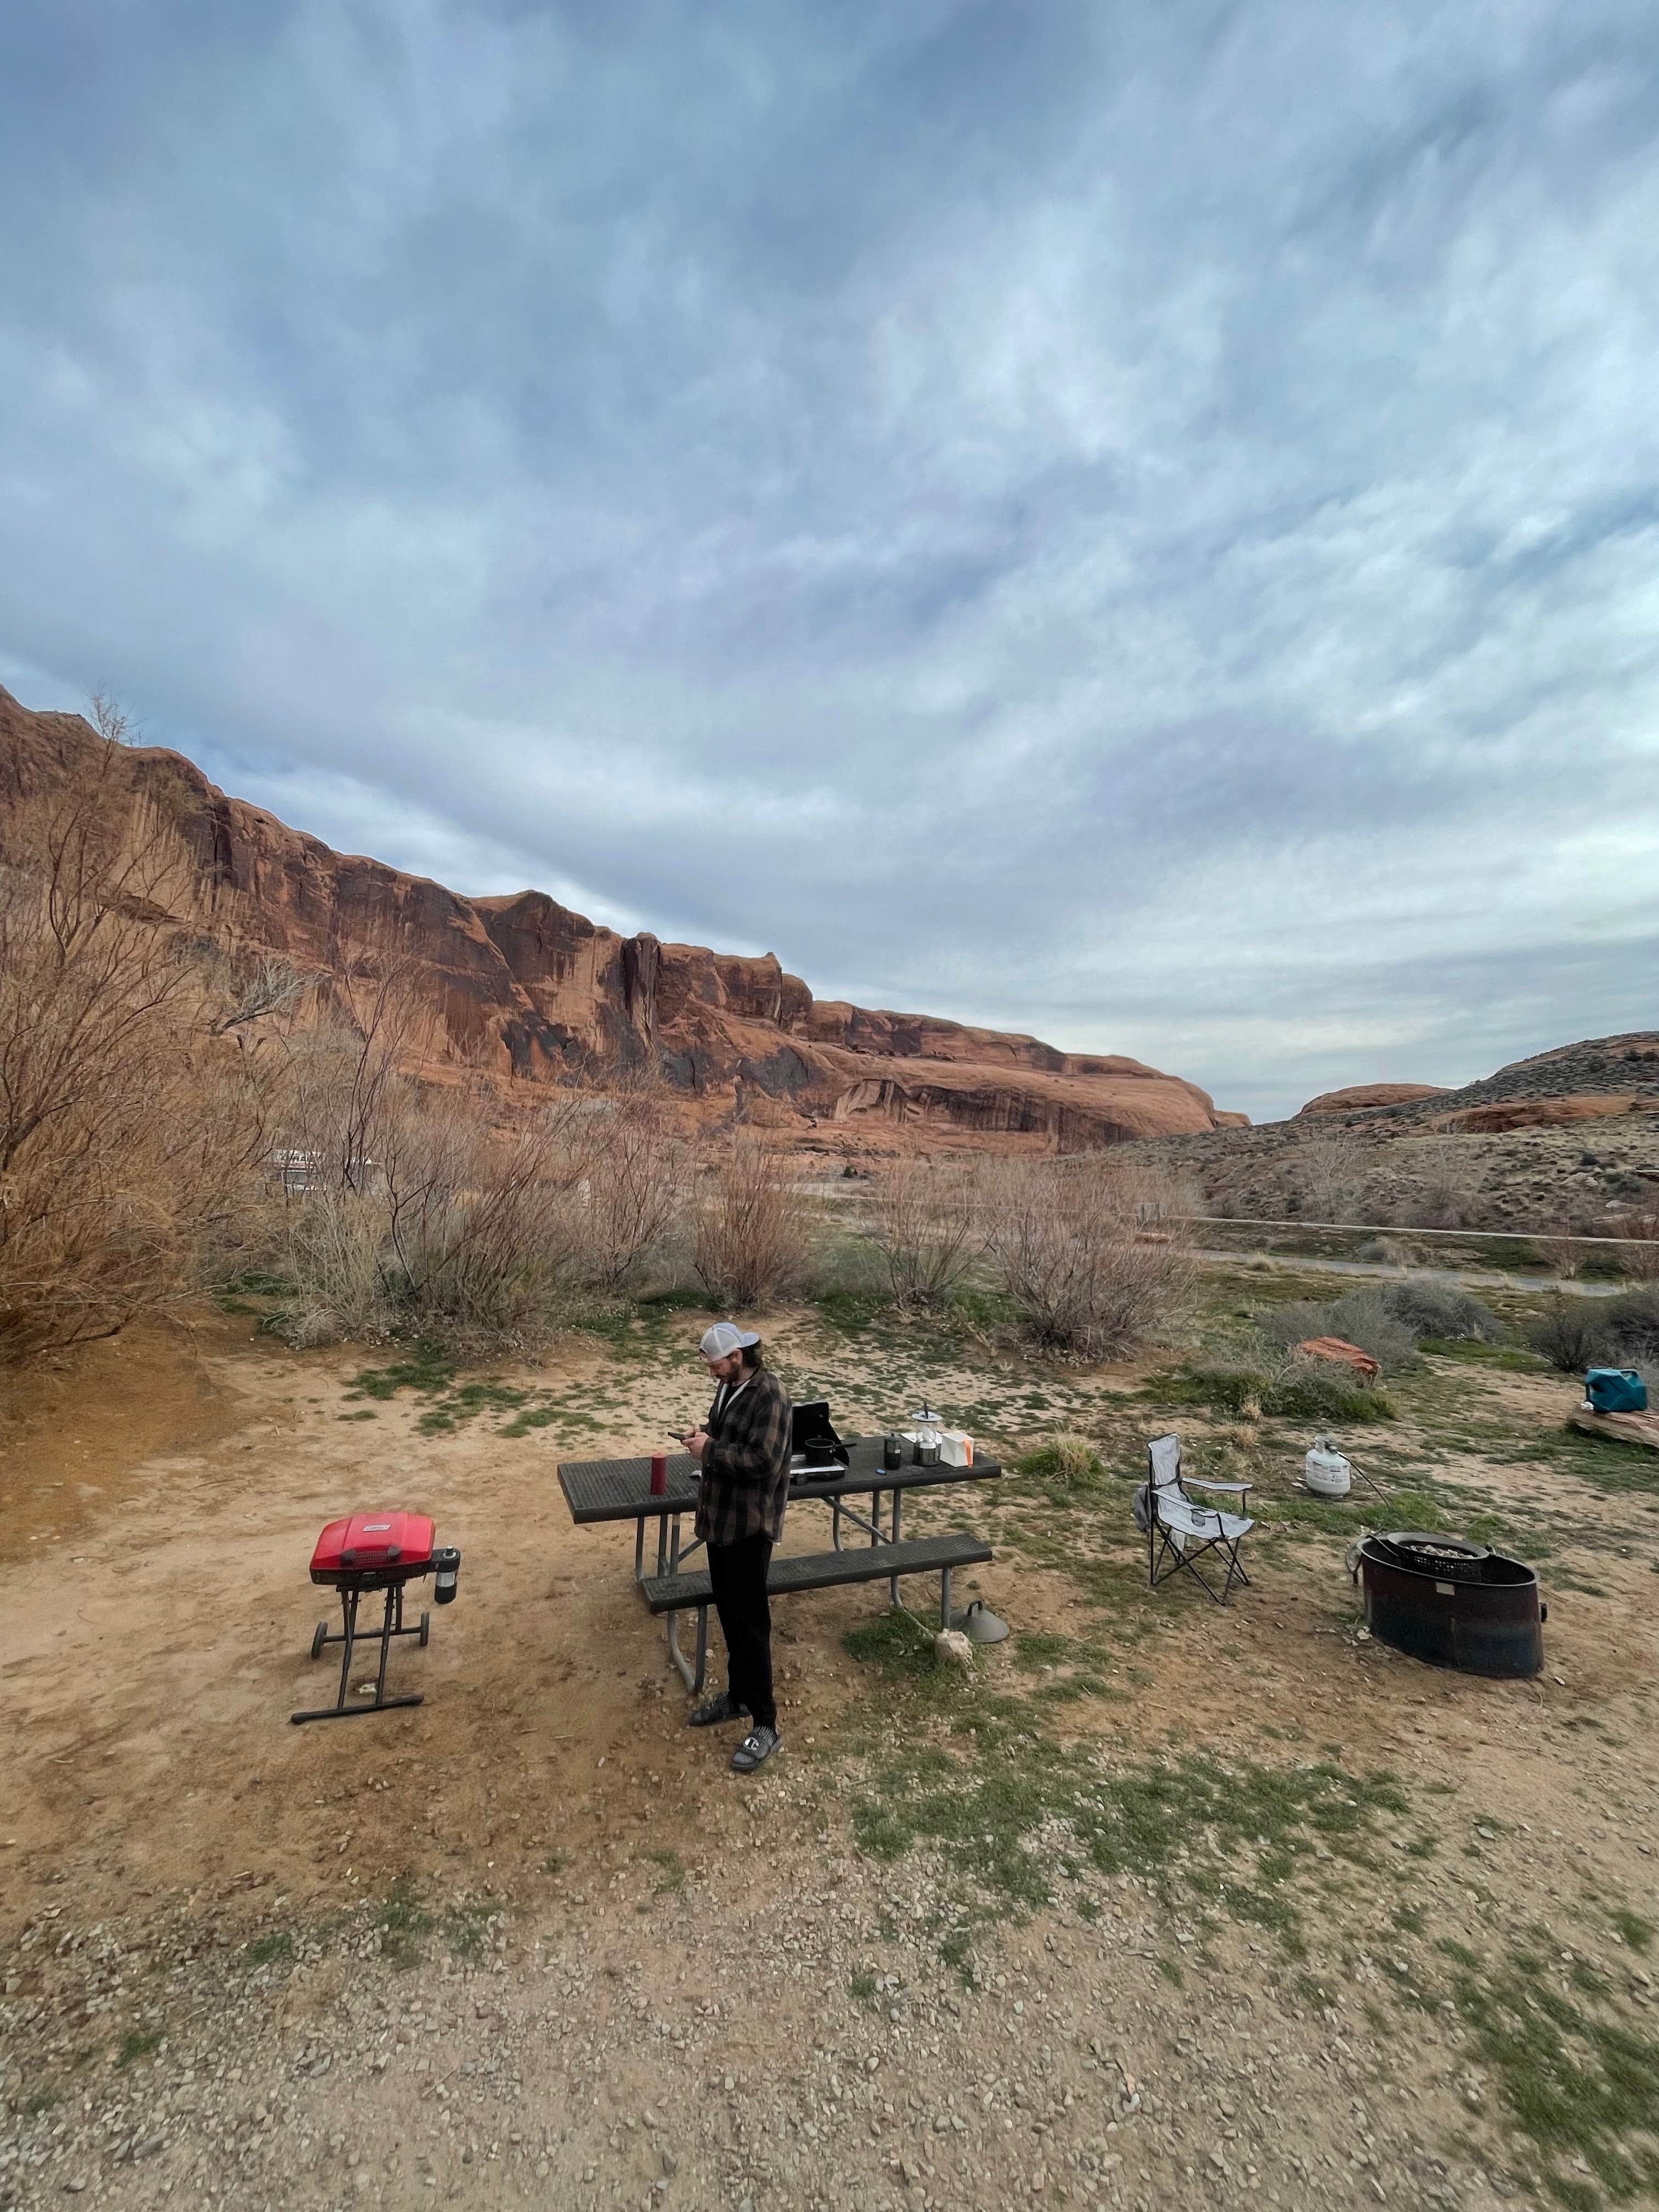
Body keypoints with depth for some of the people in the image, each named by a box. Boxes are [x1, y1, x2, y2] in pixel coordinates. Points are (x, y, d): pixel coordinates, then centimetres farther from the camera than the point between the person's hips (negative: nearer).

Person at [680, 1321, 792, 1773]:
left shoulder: (769, 1396, -23)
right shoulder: (728, 1387, 5)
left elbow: (763, 1460, -28)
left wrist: (710, 1451, -23)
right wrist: (706, 1435, -2)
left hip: (751, 1522, -9)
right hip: (721, 1515, 9)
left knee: (750, 1620, 0)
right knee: (727, 1612, 20)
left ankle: (766, 1725, 14)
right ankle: (737, 1696, 38)